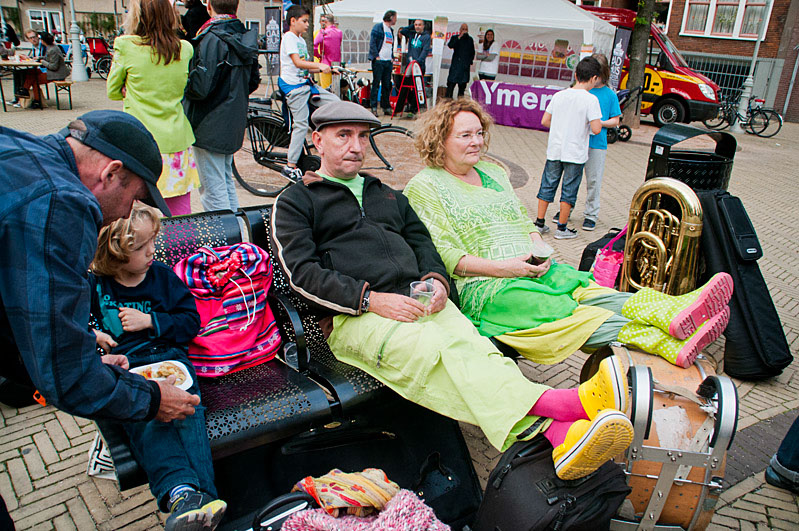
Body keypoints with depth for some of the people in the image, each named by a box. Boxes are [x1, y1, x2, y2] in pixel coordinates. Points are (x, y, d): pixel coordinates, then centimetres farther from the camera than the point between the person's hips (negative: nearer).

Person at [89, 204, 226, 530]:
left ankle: (200, 495, -43)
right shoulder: (93, 286, 10)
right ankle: (180, 490, -52)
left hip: (168, 357, 1)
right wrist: (88, 336, -2)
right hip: (123, 367, 0)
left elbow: (191, 320, 11)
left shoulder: (162, 275, 12)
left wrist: (151, 321, -3)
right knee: (144, 418, -32)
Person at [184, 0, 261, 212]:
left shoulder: (212, 39, -19)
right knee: (226, 183, 21)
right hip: (234, 124, 9)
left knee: (213, 191, -1)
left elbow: (200, 87, -23)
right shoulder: (246, 36, 6)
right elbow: (253, 81, 14)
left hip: (209, 128, -9)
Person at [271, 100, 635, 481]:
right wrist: (372, 299, -14)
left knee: (473, 346, -29)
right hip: (353, 317, -4)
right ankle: (557, 404, -54)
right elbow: (302, 272, -1)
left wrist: (436, 279, 0)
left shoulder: (387, 195, 31)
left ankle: (561, 436, -50)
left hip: (420, 302, 5)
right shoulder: (295, 202, 13)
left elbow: (422, 242, 25)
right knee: (430, 350, -35)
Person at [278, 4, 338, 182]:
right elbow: (297, 62, -21)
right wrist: (319, 65, -29)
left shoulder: (301, 40, 19)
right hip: (293, 86, -9)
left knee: (336, 103, -1)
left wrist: (326, 68, 7)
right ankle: (290, 166, -2)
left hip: (306, 83, 9)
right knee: (301, 124, -9)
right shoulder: (289, 38, -8)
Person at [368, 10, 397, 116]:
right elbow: (372, 43, -9)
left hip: (388, 61, 7)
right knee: (376, 84, -5)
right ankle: (374, 108, -3)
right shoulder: (378, 27, -3)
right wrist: (376, 56, -15)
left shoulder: (391, 30, 20)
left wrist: (392, 58, 12)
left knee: (387, 85, 7)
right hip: (379, 61, -7)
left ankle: (386, 107, 11)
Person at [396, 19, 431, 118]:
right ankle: (398, 110, 10)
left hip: (419, 65, -5)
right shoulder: (412, 34, 15)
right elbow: (402, 31, 23)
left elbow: (425, 50, -11)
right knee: (405, 87, 4)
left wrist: (419, 60, -24)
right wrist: (412, 27, 14)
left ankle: (413, 110, -2)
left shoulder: (426, 36, 0)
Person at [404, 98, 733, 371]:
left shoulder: (493, 173, 22)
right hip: (481, 286, -6)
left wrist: (539, 250, 1)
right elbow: (443, 255, -10)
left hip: (533, 269, 7)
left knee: (590, 291, -22)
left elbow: (525, 222, 24)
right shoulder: (424, 186, 0)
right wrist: (501, 268, -17)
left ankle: (676, 311, -42)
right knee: (569, 312, -27)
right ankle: (671, 346, -42)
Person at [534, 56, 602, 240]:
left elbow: (545, 121, 6)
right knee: (569, 189, 6)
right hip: (575, 153, -4)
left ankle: (539, 222, 19)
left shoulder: (559, 95, 3)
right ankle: (562, 228, 12)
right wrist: (599, 122, 4)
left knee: (548, 185, 13)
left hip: (555, 150, 4)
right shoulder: (590, 99, -12)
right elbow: (596, 129, -18)